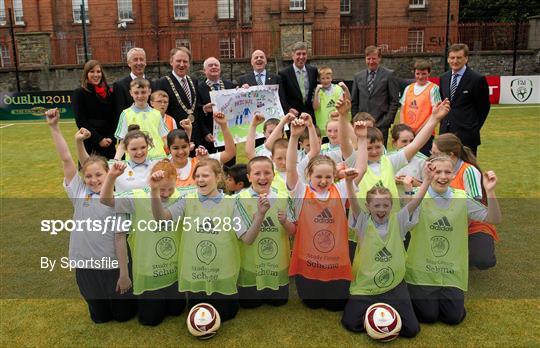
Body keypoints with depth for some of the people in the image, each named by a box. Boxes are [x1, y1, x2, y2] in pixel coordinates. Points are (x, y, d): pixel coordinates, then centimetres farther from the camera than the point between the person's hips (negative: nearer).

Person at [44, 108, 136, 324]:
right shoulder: (79, 192, -4)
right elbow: (66, 159, -9)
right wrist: (54, 127, -14)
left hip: (113, 266, -3)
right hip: (85, 265, 3)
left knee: (123, 314, 16)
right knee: (100, 317, 20)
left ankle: (125, 295, 46)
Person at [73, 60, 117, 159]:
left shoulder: (109, 92, 9)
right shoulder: (79, 93, 0)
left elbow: (114, 118, 8)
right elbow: (81, 122, -7)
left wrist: (111, 138, -7)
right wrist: (99, 139, -13)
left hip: (109, 144, 3)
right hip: (89, 143, -3)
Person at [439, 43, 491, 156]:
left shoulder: (477, 79, -8)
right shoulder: (443, 78, 11)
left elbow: (484, 107, -2)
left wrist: (474, 128, 0)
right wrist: (443, 124, 11)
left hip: (466, 133, -6)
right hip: (445, 132, 6)